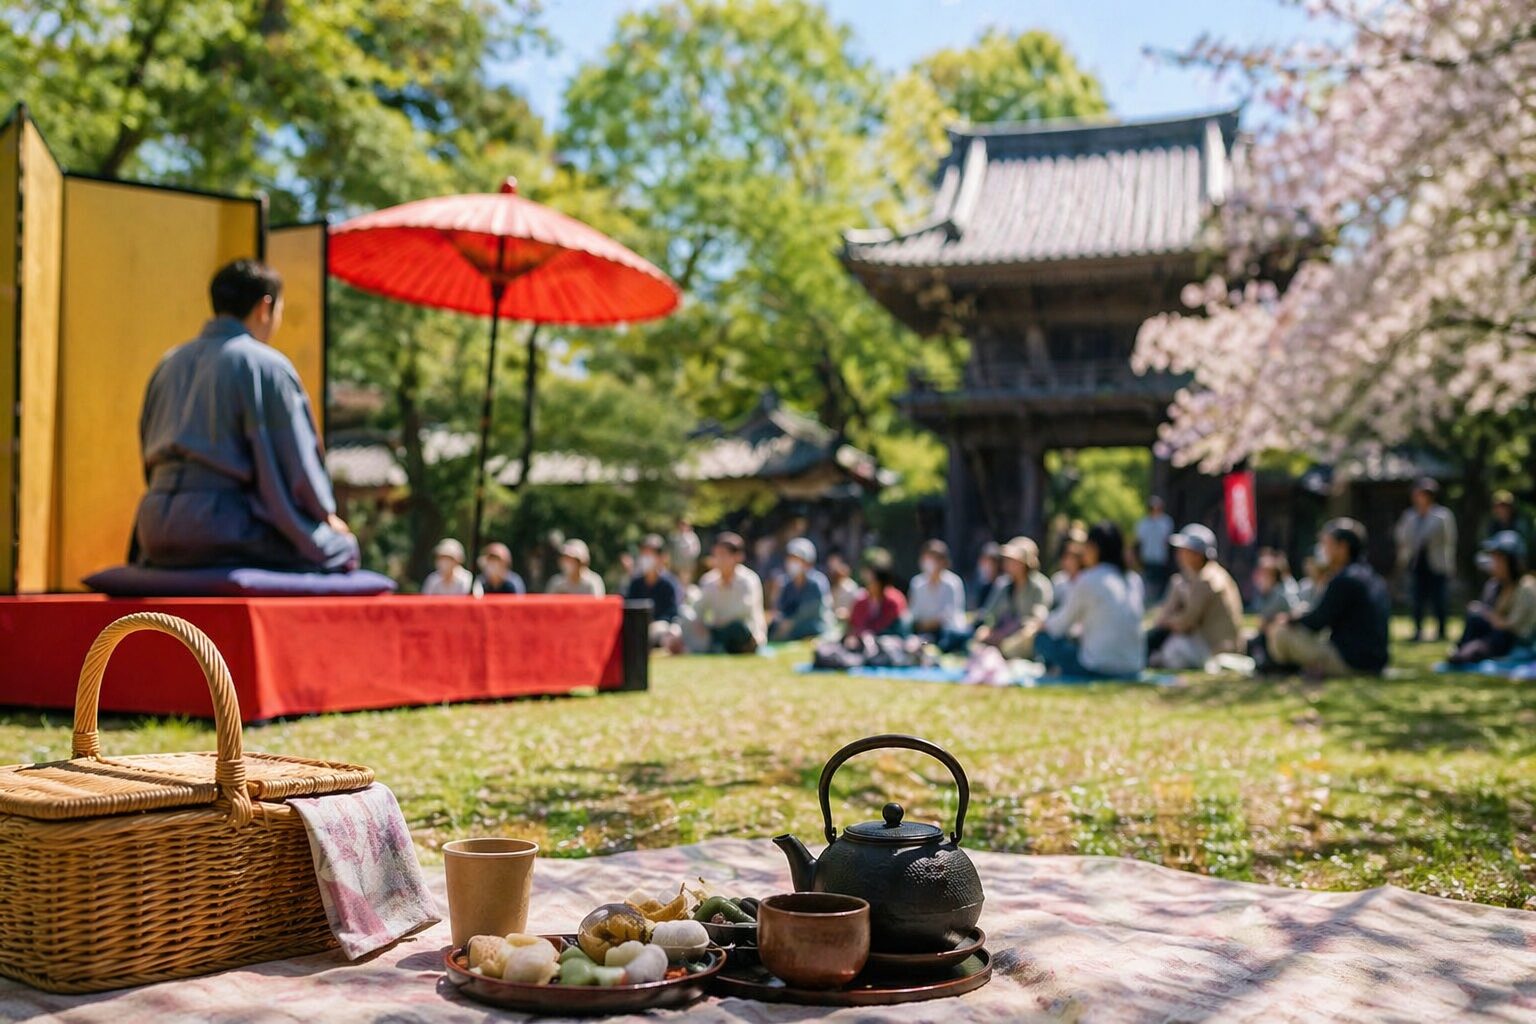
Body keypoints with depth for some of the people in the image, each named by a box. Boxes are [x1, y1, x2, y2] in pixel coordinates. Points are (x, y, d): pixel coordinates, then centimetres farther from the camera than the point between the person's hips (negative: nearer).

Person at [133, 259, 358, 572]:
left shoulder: (170, 363, 15)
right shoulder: (265, 365, -7)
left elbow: (150, 456, 20)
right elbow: (296, 457, -8)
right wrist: (326, 516, 8)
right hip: (220, 528, -8)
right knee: (342, 549, 5)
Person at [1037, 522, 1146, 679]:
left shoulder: (1088, 580, -8)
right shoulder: (1130, 583, 11)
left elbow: (1060, 626, 0)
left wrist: (1047, 624, 21)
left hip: (1098, 670, -7)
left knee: (1043, 639, 9)